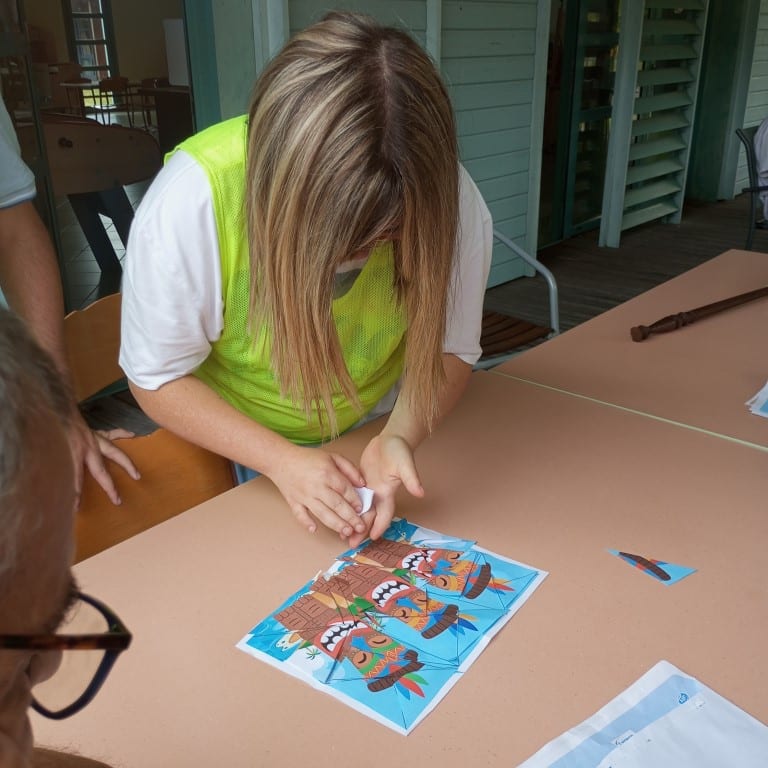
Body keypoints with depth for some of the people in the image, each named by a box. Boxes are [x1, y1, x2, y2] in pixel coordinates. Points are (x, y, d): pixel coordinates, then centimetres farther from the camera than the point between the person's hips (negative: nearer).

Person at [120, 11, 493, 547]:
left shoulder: (449, 201, -27)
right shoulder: (190, 201, -32)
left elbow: (449, 350, -14)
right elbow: (159, 378, -20)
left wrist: (401, 437, -33)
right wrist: (282, 459, -31)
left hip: (382, 426, 4)